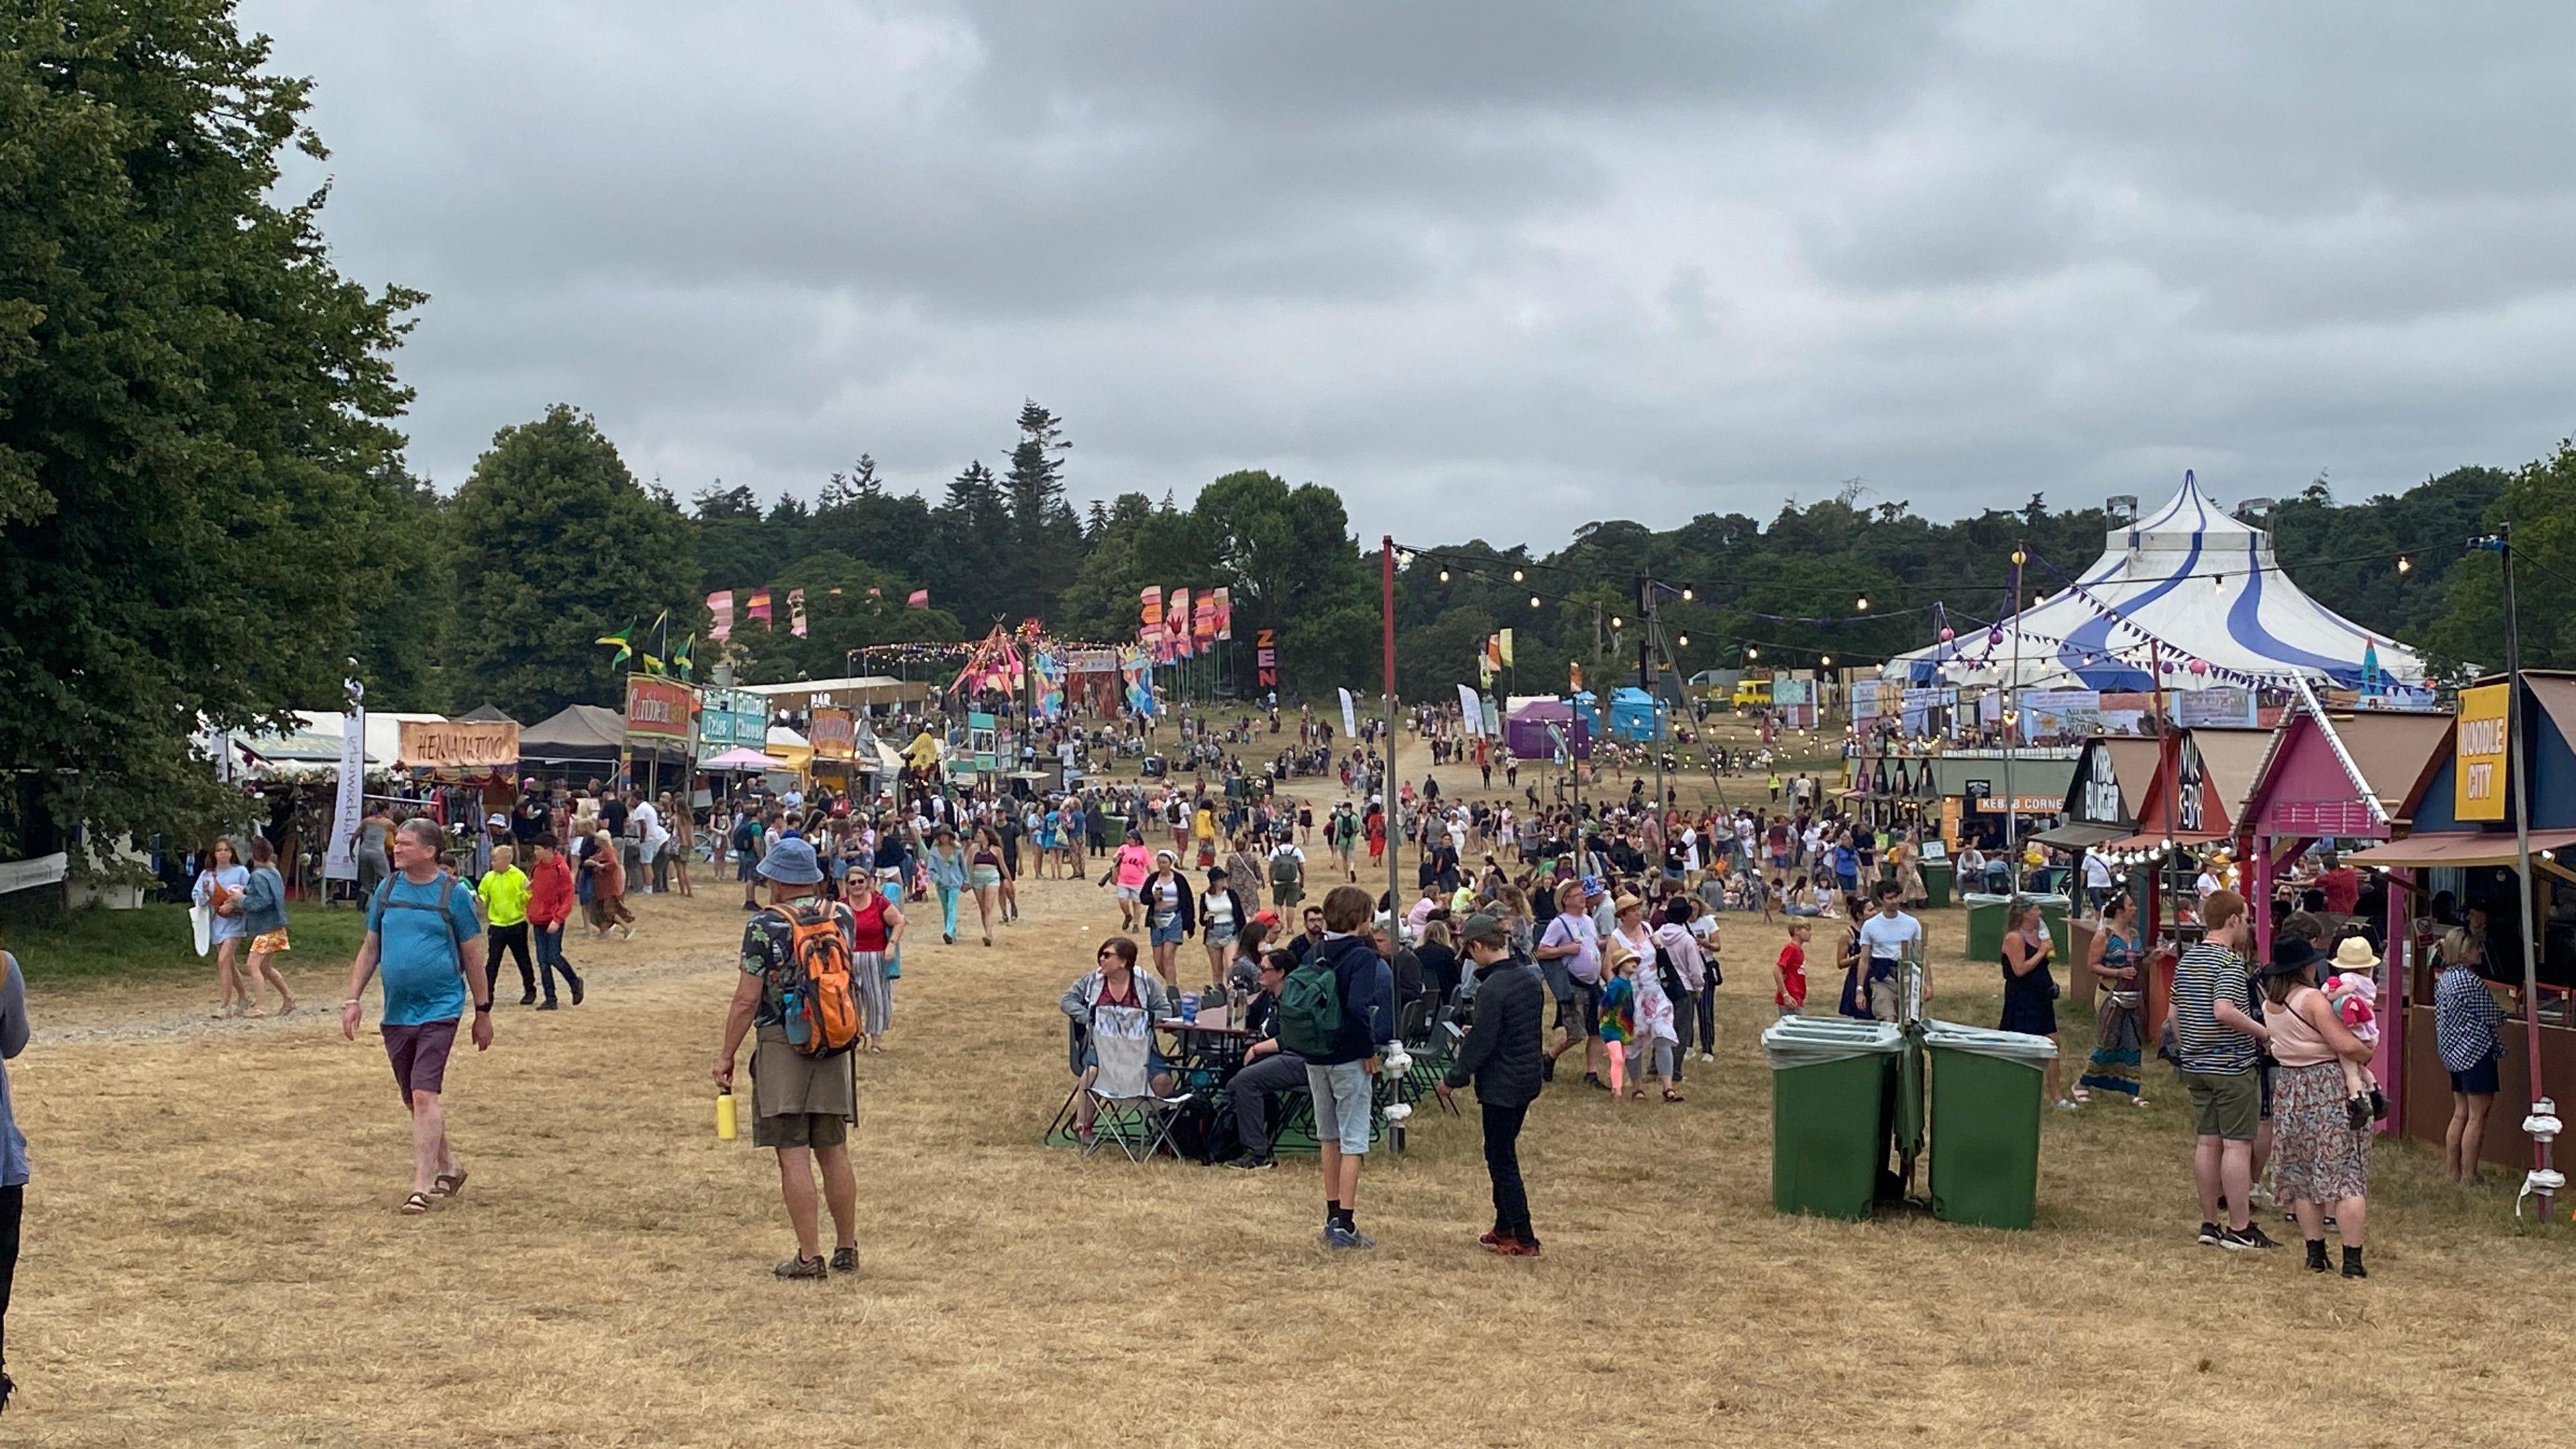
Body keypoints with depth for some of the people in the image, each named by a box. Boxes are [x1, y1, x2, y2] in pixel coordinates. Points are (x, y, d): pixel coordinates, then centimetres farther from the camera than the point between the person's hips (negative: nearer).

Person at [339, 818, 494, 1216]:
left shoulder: (454, 894, -5)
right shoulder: (386, 890, 7)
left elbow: (473, 958, 0)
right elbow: (370, 948, 15)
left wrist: (483, 1012, 2)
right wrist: (354, 999, 6)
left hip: (439, 1009, -5)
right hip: (396, 1013, 5)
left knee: (424, 1095, -15)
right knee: (413, 1100, 13)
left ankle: (421, 1188, -12)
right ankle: (449, 1166, 32)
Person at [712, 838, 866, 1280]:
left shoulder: (765, 927, -13)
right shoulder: (843, 917, 2)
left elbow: (747, 1001, -14)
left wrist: (726, 1054, -3)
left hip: (782, 1046, -5)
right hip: (835, 1045, 5)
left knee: (793, 1156, -2)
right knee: (834, 1151, 13)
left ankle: (810, 1257, -2)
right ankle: (846, 1250, 19)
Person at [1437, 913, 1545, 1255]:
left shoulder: (1492, 989, -21)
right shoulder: (1531, 978, 6)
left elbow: (1480, 1044, -19)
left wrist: (1453, 1079, -7)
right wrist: (1475, 1032, 24)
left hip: (1501, 1085, -9)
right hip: (1528, 1080, 9)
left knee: (1502, 1161, 0)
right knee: (1503, 1155, 19)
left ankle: (1524, 1240, 1)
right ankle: (1504, 1228, 26)